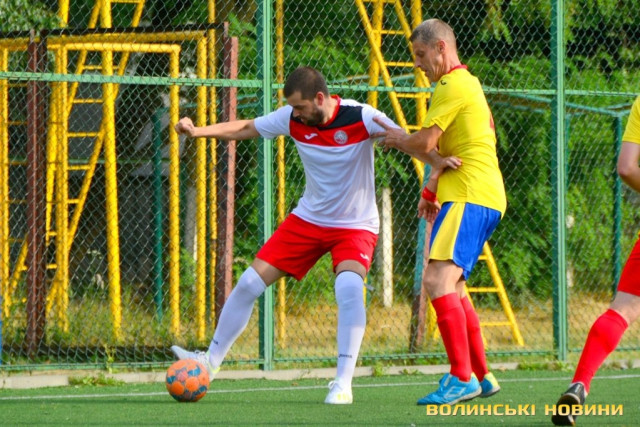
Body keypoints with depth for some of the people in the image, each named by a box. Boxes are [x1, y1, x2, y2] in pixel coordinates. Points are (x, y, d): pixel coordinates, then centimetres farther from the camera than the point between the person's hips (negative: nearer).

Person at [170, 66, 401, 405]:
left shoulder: (360, 117, -22)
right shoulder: (292, 119, -9)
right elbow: (245, 129, 3)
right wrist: (197, 131, -9)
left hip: (356, 225, -5)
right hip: (308, 219, 5)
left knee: (349, 285, -32)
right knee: (250, 283, 1)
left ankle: (343, 383, -25)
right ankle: (211, 360, 18)